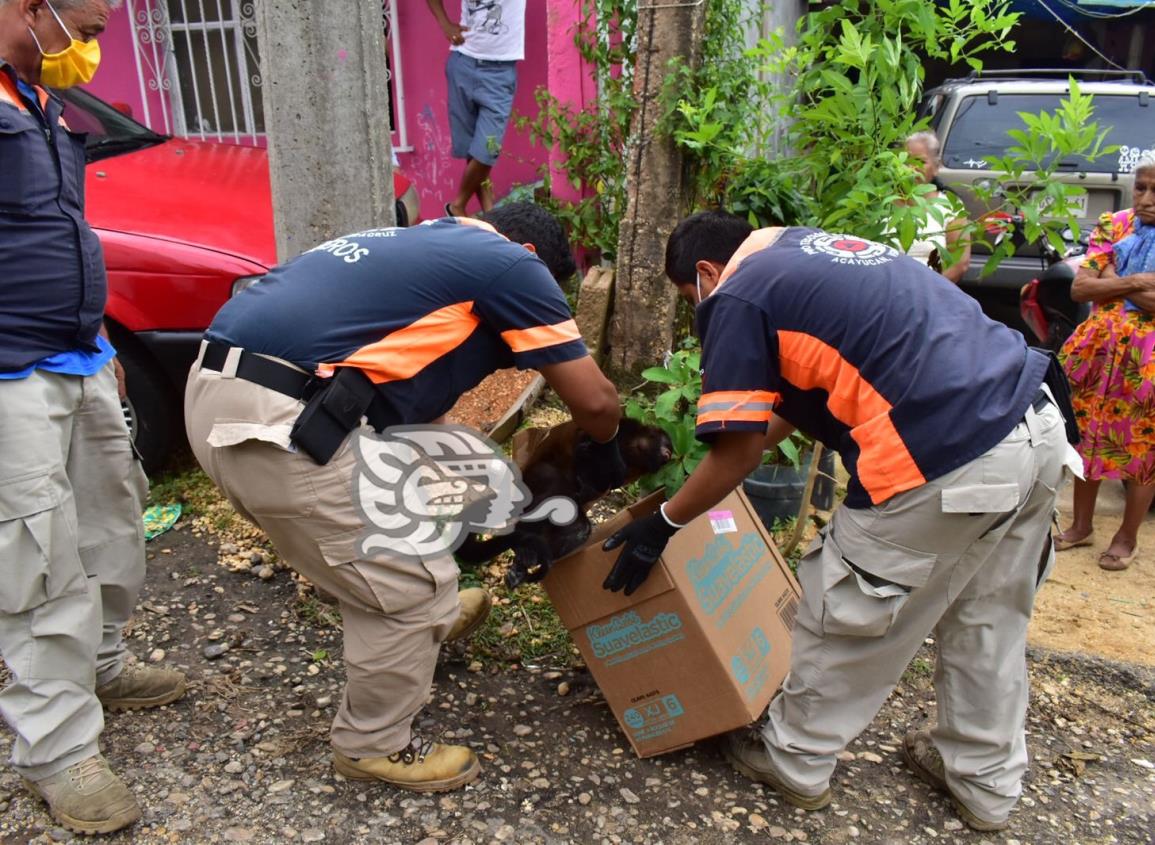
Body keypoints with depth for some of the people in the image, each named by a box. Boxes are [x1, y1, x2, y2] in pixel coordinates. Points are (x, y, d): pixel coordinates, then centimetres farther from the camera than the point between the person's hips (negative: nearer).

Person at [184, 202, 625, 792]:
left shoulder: (422, 245, 27)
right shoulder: (510, 263, 3)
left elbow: (415, 393, 31)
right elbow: (594, 401, 2)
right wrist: (603, 453, 25)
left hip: (217, 391, 10)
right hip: (275, 420, -10)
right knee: (411, 585, 4)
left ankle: (424, 621, 51)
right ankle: (373, 745, 25)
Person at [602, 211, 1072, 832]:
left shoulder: (737, 296, -3)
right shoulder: (813, 249, 22)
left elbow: (740, 453, -5)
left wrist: (663, 525, 9)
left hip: (946, 464, -9)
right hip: (1041, 429, 9)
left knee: (846, 618, 12)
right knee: (988, 622, 24)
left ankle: (795, 762, 32)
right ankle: (987, 780, 42)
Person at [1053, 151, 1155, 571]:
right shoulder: (1113, 227, 2)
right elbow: (1079, 288, -7)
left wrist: (1114, 282, -18)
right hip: (1101, 351, 3)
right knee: (1089, 438, 12)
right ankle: (1081, 525, 28)